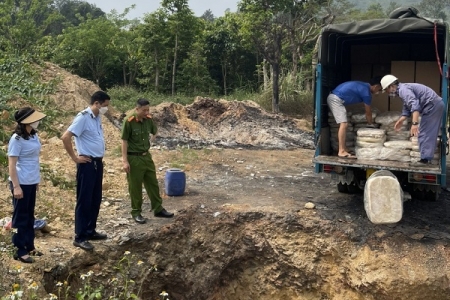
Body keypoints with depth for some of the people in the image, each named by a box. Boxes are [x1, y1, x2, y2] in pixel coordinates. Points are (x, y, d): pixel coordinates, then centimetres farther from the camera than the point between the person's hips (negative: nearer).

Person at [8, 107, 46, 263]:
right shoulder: (17, 139, -17)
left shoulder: (33, 136, 4)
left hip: (32, 182, 7)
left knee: (30, 215, 16)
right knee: (21, 216, 4)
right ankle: (20, 250, 15)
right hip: (22, 183, -7)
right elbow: (11, 165, -17)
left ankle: (29, 246, 28)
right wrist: (16, 186, -19)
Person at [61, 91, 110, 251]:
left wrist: (100, 158, 15)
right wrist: (75, 158, -16)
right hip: (87, 164, -9)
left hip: (98, 163, 9)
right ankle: (80, 237, 5)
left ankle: (90, 231, 26)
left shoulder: (97, 118, 10)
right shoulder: (83, 117, -16)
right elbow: (65, 137, -22)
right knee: (84, 201, -2)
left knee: (95, 200, 15)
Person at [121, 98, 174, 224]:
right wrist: (125, 161, -17)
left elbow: (154, 133, 21)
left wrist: (150, 141, 8)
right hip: (134, 158, -6)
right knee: (135, 187, 4)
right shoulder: (129, 122, -17)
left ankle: (158, 209, 23)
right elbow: (124, 142, -15)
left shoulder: (149, 119, 0)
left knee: (153, 183, 12)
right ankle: (136, 212, 17)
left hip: (147, 156, 6)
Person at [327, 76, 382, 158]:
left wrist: (370, 122, 34)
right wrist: (371, 124, 15)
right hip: (336, 99, -11)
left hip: (333, 98, 11)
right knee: (344, 124, -16)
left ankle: (343, 149, 16)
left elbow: (367, 110, 29)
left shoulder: (364, 86, 18)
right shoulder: (366, 92, -12)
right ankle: (341, 151, -18)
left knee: (343, 124, 13)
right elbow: (368, 112, 0)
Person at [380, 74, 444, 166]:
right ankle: (427, 158, 21)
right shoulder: (403, 90, 18)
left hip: (432, 105, -11)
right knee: (430, 134, 15)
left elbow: (414, 105, -30)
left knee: (424, 134, -6)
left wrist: (414, 123, -37)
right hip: (437, 104, 11)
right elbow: (407, 108, 26)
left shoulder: (403, 89, -16)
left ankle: (425, 159, -6)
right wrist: (401, 120, 18)